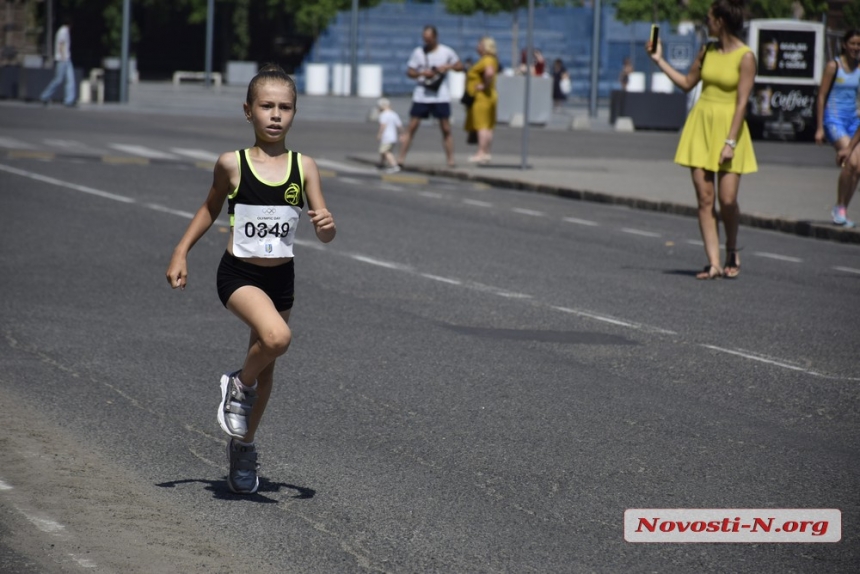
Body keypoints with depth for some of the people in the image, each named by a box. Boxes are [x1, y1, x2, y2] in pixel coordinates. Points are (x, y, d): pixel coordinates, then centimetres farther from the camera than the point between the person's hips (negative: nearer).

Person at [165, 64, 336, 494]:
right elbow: (210, 208, 11)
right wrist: (180, 253, 7)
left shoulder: (303, 167, -3)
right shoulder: (232, 164, -7)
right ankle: (239, 386, 0)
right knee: (277, 336, -30)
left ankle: (243, 447, 35)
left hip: (281, 277, 4)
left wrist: (326, 225, -26)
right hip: (238, 274, -3)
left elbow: (325, 234, -3)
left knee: (265, 367, 15)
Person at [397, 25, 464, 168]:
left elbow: (460, 66, 8)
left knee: (446, 128, 1)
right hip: (421, 96, 0)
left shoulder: (446, 52, 1)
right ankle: (401, 158, 0)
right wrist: (422, 73, -14)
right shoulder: (418, 52, 3)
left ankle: (450, 160, 7)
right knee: (412, 127, -2)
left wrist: (448, 66, -11)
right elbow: (409, 72, 6)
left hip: (441, 96, 0)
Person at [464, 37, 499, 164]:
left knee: (482, 126, -13)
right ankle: (486, 153, 12)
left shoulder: (487, 60, -16)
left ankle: (482, 153, -16)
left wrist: (485, 86, -23)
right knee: (487, 126, 10)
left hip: (482, 98, -11)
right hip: (486, 98, 11)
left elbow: (489, 72, -35)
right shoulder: (488, 59, 17)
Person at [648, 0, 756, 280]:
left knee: (727, 199, -8)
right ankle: (714, 263, -1)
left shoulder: (745, 57, -10)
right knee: (705, 198, -2)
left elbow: (742, 102, -13)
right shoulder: (707, 51, 8)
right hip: (701, 124, 5)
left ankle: (732, 251, 19)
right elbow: (687, 83, 20)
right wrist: (659, 59, 17)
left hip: (728, 127, -5)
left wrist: (730, 142, -17)